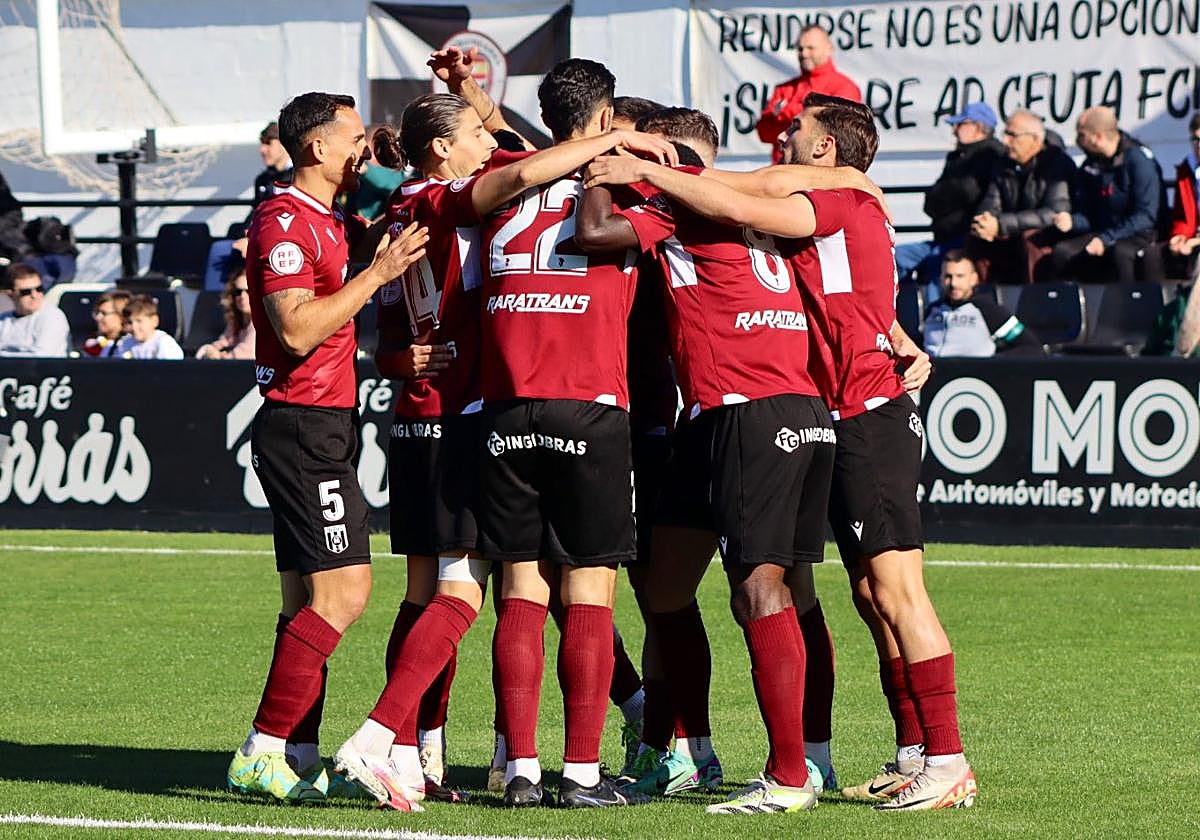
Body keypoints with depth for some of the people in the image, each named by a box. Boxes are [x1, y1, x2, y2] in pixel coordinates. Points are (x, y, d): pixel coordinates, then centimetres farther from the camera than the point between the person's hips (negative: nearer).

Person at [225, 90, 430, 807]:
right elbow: (297, 329, -21)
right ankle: (262, 754, -15)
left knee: (310, 600, 9)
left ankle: (298, 757, 10)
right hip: (305, 428, -10)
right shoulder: (284, 221, -12)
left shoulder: (334, 223, 17)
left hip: (322, 430, 10)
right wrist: (379, 272, -19)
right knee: (343, 592, -14)